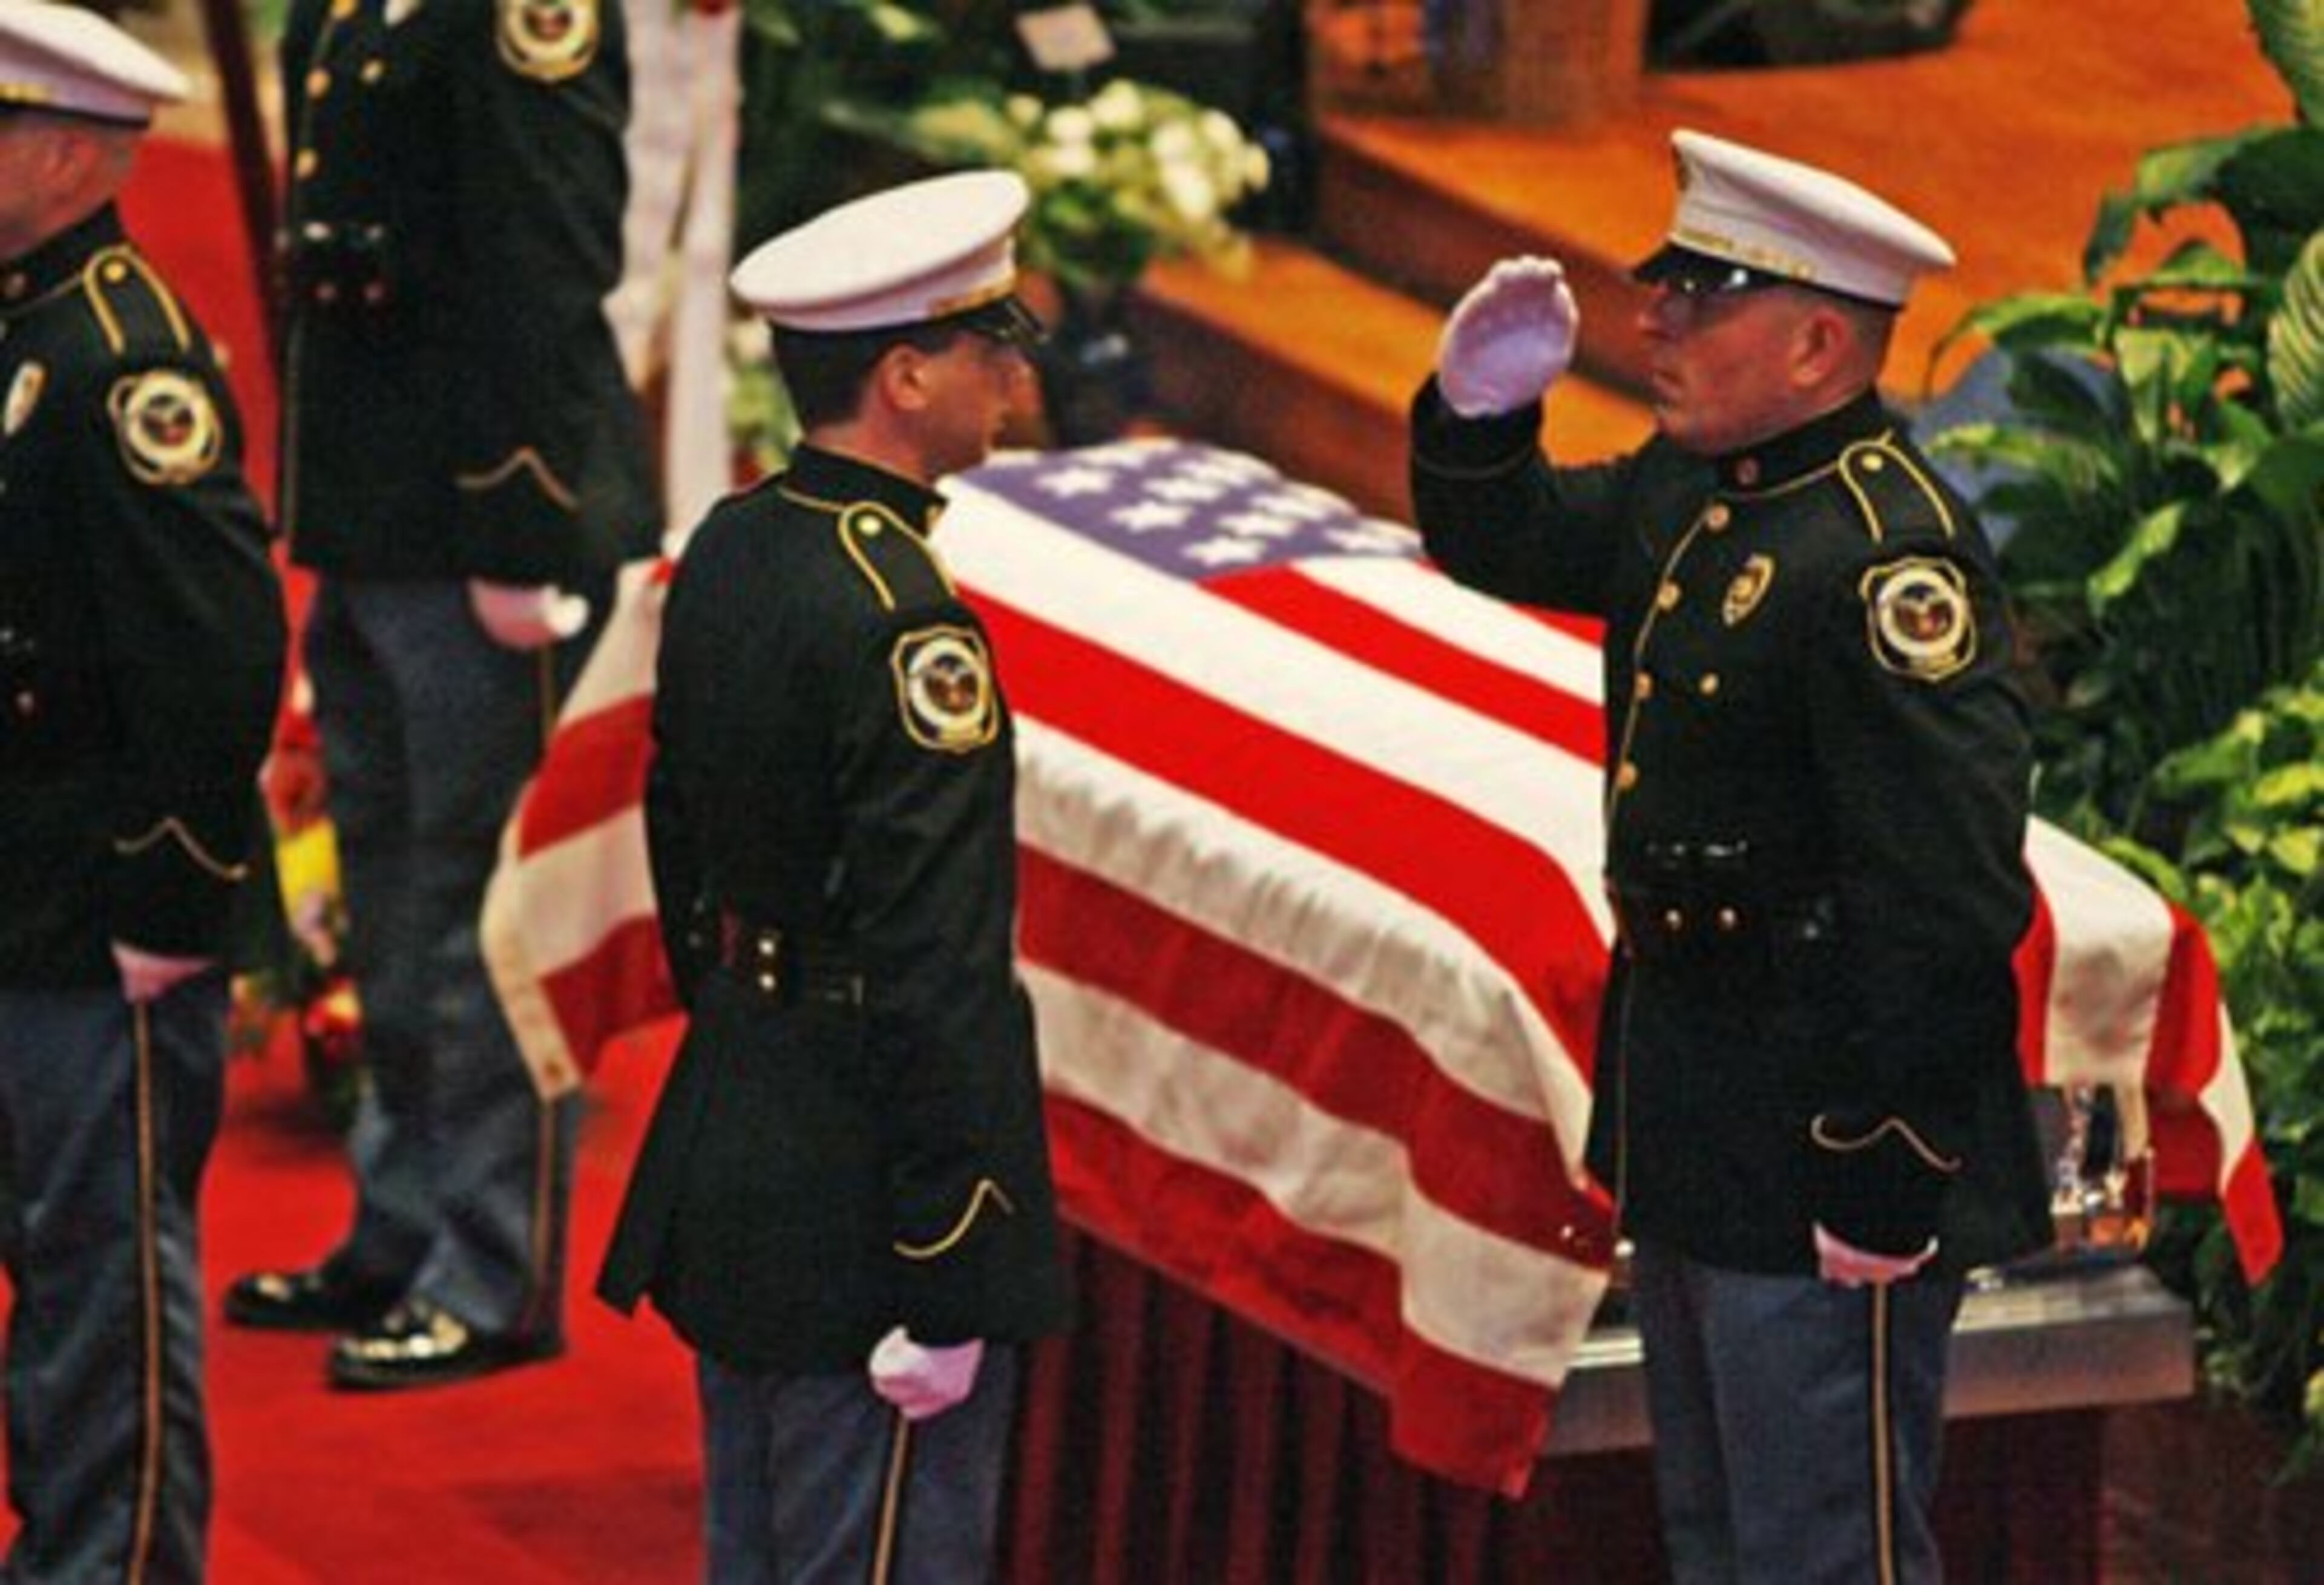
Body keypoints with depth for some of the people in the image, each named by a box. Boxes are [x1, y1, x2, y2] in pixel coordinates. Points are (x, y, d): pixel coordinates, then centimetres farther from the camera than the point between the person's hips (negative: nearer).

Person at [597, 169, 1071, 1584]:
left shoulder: (728, 554, 7)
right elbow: (932, 972, -23)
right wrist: (946, 1286, -22)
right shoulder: (904, 627, -21)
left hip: (730, 1155, 10)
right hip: (858, 1211, -10)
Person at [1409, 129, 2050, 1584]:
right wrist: (1481, 409, 1)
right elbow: (1505, 547, 24)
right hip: (1692, 1119, 10)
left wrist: (1884, 1188, -25)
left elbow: (1946, 902, -27)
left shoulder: (1890, 560, -24)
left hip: (1824, 1134, -10)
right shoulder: (1693, 490, 6)